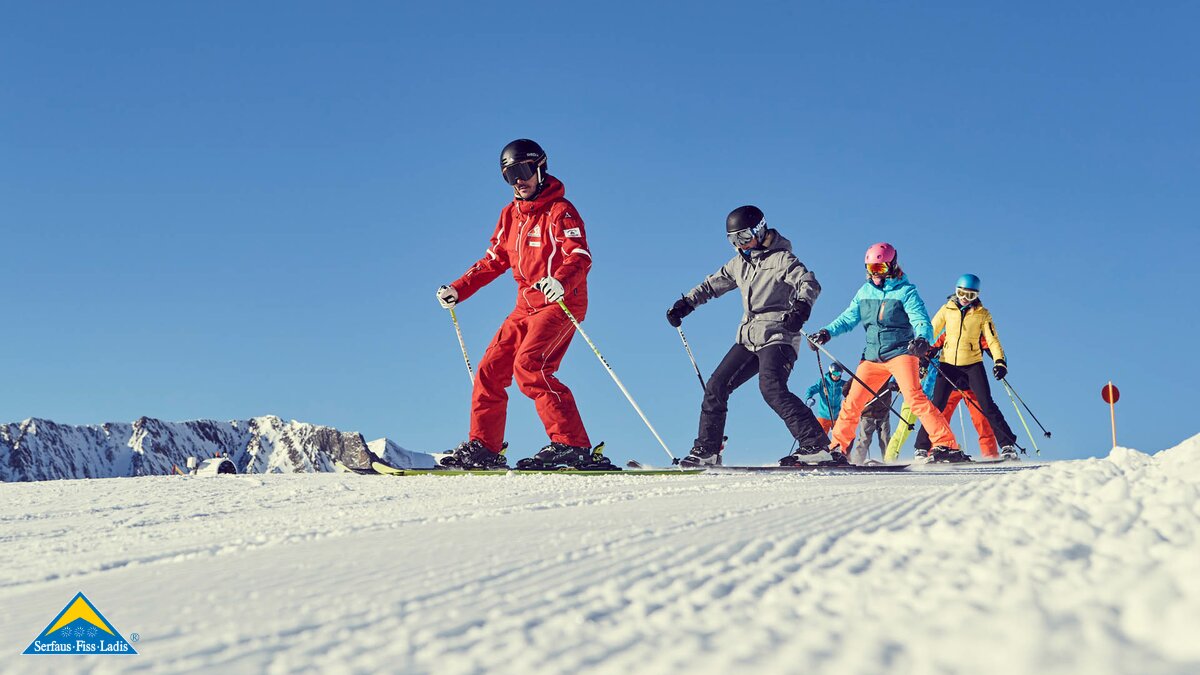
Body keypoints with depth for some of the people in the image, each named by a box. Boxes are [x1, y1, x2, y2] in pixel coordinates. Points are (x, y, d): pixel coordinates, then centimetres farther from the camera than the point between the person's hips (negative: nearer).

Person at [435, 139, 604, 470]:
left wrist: (561, 281, -42)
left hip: (560, 303, -8)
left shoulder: (560, 211, -8)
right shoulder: (511, 214, 15)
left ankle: (572, 446, -26)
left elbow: (581, 256, -21)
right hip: (526, 307, 8)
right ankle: (483, 448, 12)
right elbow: (493, 260, 22)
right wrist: (458, 289, 13)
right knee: (490, 370, 3)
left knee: (528, 366, -25)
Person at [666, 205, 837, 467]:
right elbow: (712, 284, 29)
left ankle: (817, 446, -30)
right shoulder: (740, 263, 16)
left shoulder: (781, 258, -6)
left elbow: (810, 283, -19)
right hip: (749, 338, 8)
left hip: (777, 335, -8)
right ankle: (706, 451, 14)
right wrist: (685, 303, 18)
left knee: (771, 388, -27)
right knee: (716, 387, 4)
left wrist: (802, 306, -39)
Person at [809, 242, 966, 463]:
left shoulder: (905, 291, -5)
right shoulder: (864, 292, 11)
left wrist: (922, 338, -37)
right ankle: (838, 447, 18)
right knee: (852, 402, 3)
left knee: (914, 397, -22)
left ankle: (947, 446, -25)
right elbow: (848, 318, 17)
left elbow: (921, 320, -15)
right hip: (872, 356, 6)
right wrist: (827, 332, 1)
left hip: (900, 352, -5)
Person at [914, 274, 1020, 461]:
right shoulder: (947, 309, 5)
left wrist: (999, 361, -15)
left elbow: (993, 340, -2)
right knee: (936, 405, -4)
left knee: (987, 406, -7)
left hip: (973, 365, -1)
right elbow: (930, 331, 10)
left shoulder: (982, 314, 1)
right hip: (948, 364, 1)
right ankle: (922, 448, 3)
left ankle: (1008, 445, -2)